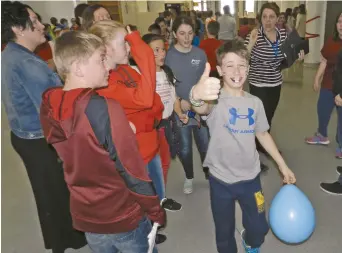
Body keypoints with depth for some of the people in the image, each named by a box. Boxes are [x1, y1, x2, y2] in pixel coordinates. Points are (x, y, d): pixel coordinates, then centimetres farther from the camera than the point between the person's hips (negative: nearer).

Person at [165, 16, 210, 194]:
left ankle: (209, 174, 35)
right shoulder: (167, 55, -8)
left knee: (205, 144, 10)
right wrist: (180, 101, -17)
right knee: (184, 148, 9)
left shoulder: (200, 54, 0)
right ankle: (189, 178, 34)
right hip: (179, 110, -2)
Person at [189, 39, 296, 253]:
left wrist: (282, 165, 13)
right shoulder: (216, 100, -17)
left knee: (259, 228, 17)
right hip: (221, 180, -3)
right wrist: (196, 97, -66)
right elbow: (202, 108, -41)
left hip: (250, 177, 3)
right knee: (224, 234, 13)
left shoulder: (255, 103, -3)